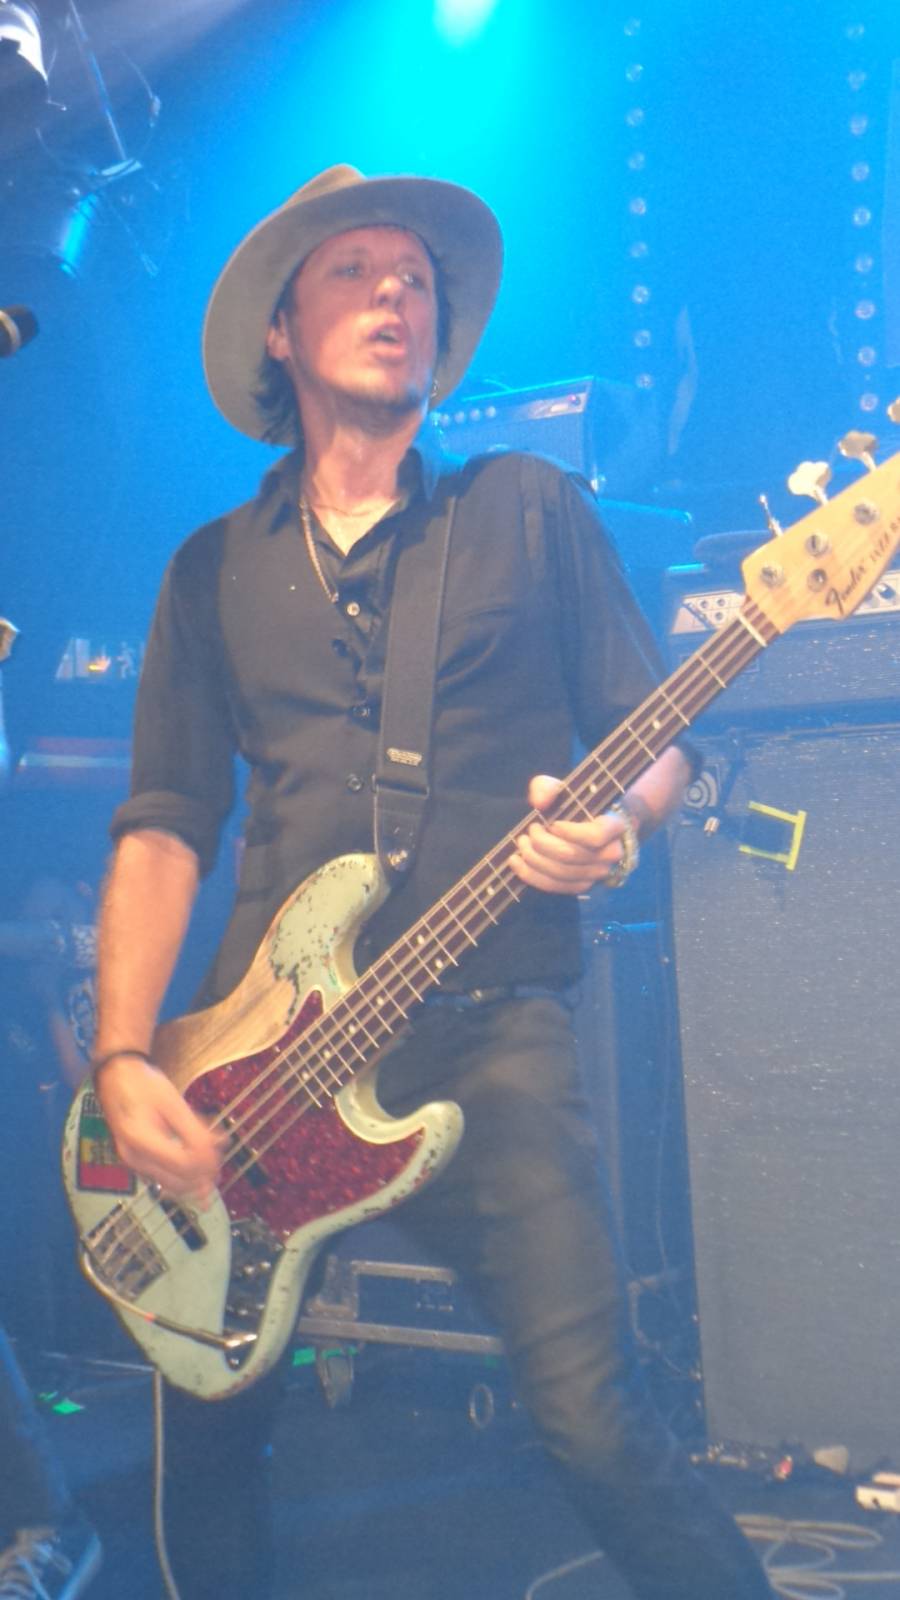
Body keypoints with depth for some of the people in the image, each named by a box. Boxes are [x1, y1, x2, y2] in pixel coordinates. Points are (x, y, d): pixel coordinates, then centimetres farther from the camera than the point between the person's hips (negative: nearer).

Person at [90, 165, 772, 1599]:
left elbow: (655, 738, 8)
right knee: (210, 1425, 8)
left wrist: (616, 822, -16)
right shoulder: (214, 570, 14)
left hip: (488, 1038, -3)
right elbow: (165, 821, 8)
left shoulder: (530, 509, 8)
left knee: (595, 1422, -12)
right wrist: (125, 1060, -4)